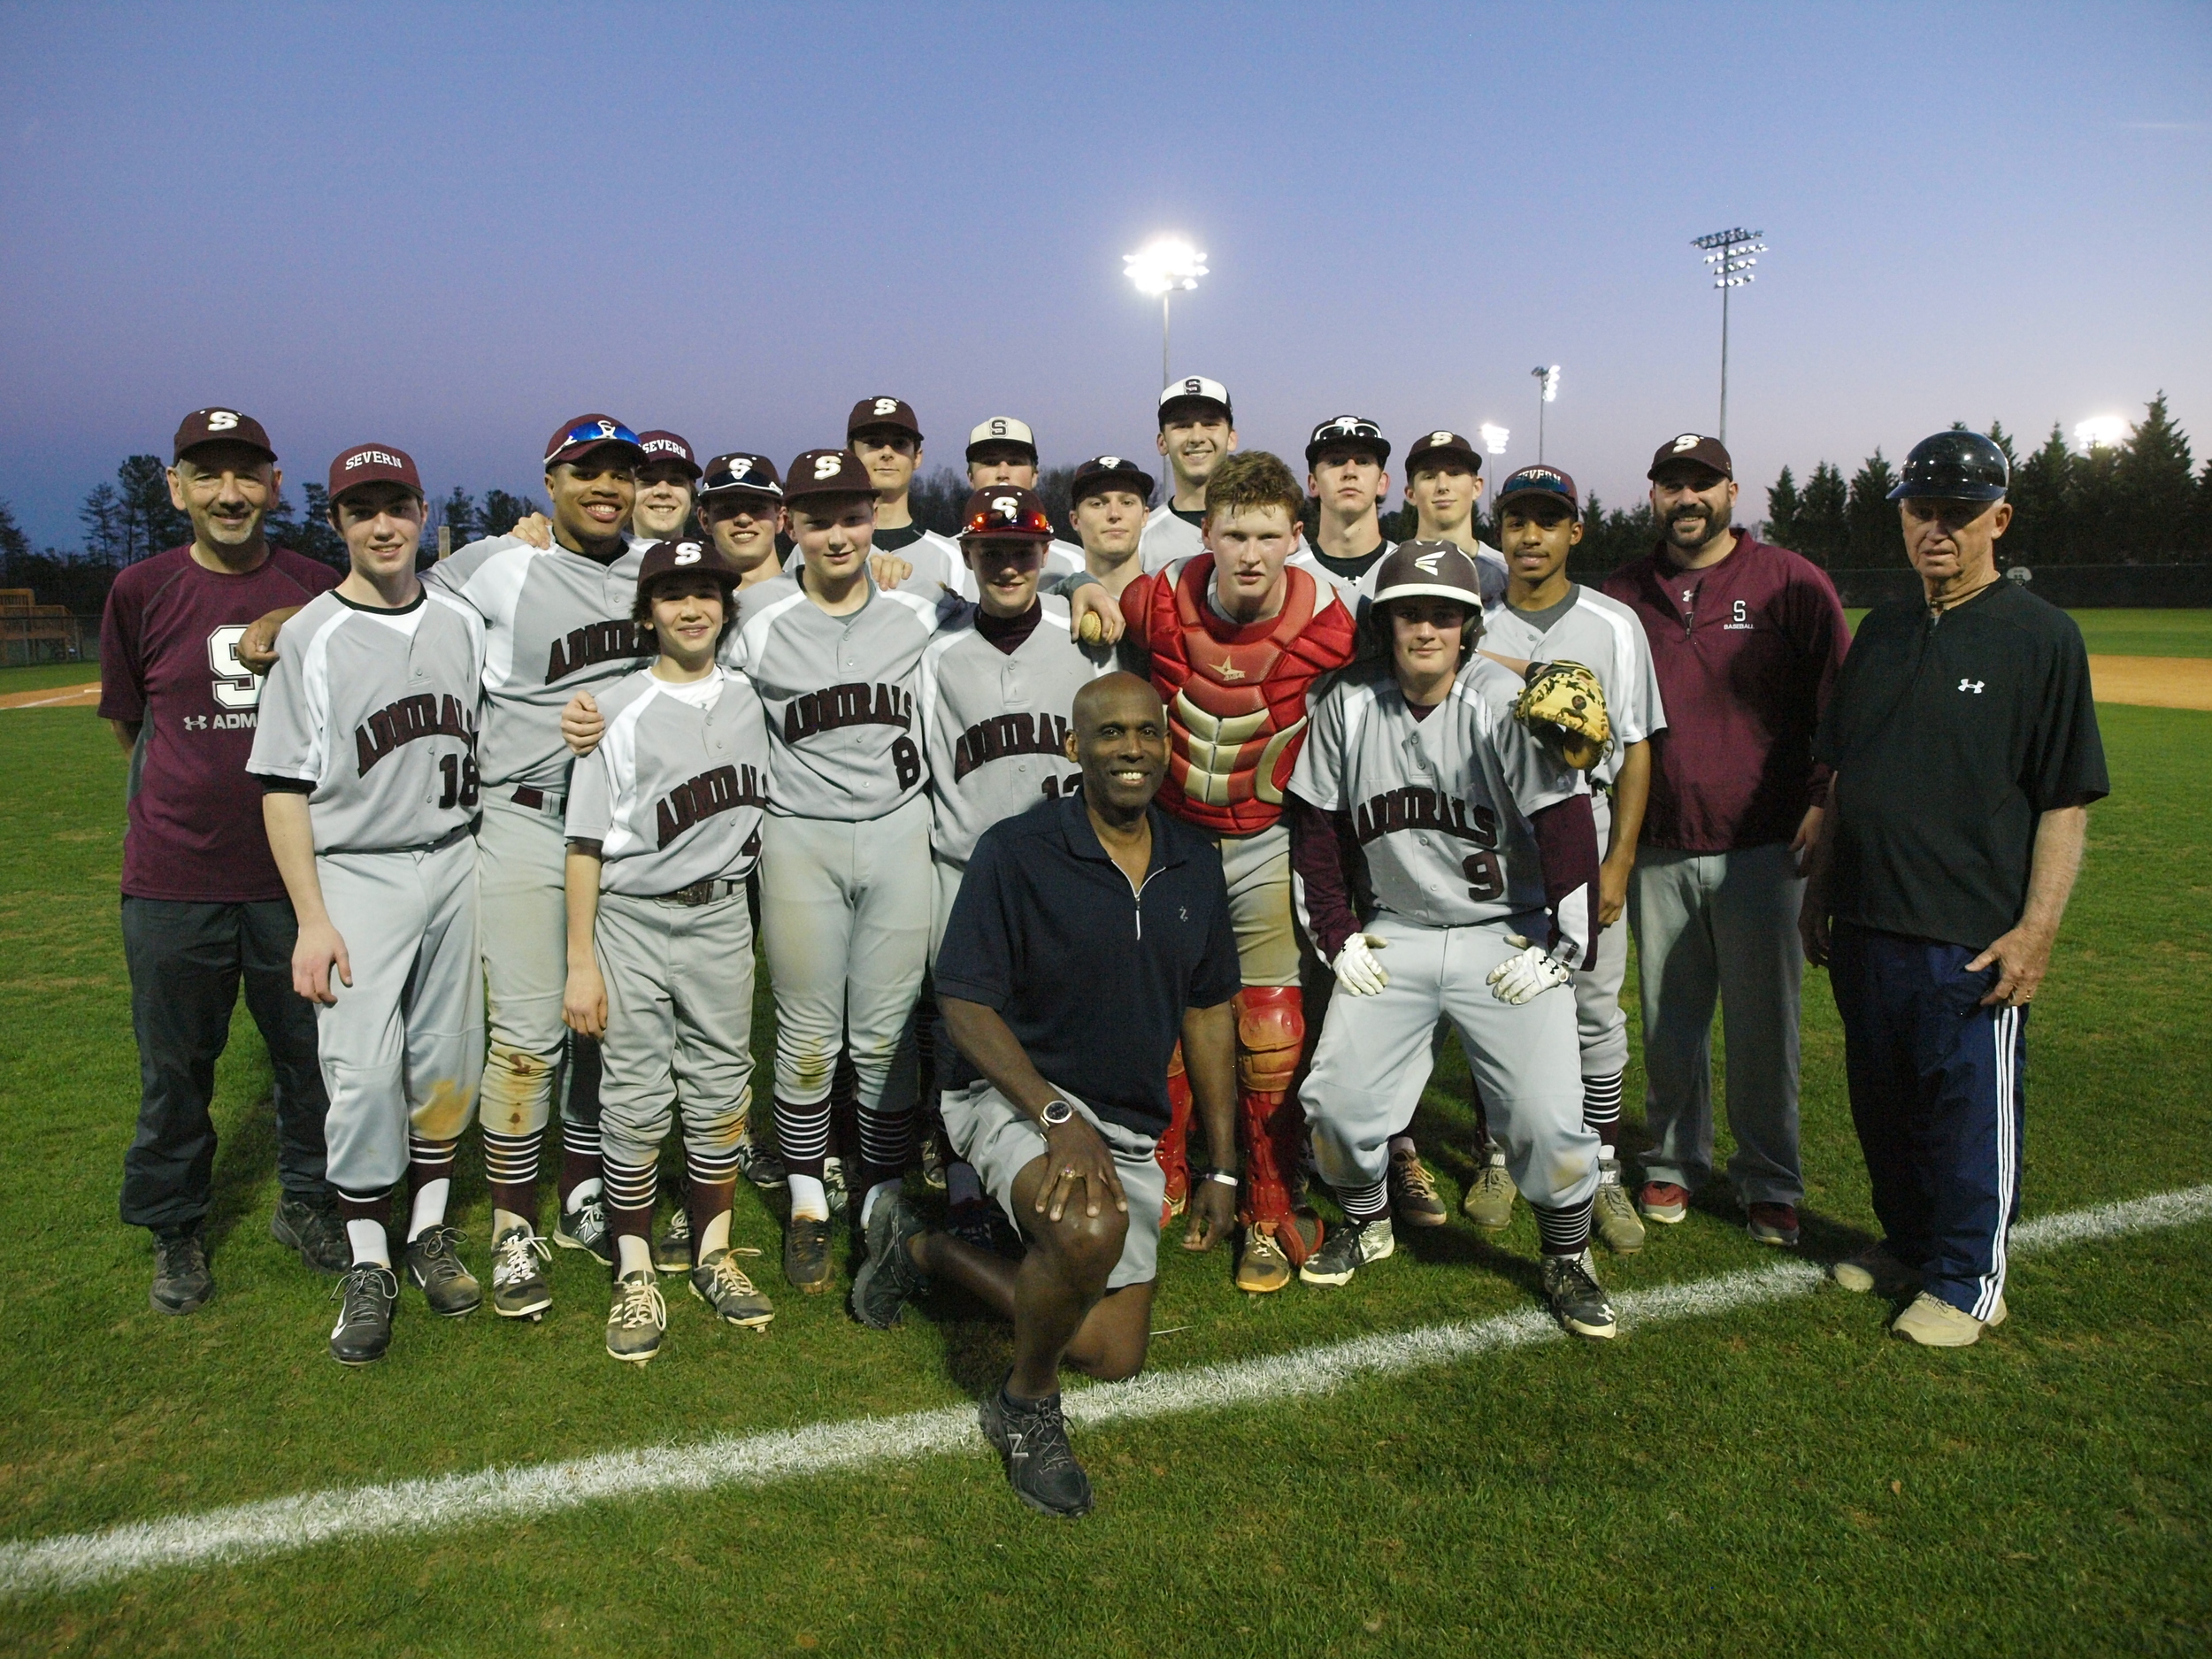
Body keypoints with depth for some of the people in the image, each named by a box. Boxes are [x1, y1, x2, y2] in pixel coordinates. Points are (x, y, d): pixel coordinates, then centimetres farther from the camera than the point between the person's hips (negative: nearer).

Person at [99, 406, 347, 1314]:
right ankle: (176, 1231, 28)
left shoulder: (319, 589, 1)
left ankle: (307, 1204, 32)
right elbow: (128, 723, 12)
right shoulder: (141, 590, 0)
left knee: (314, 1053, 11)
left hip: (295, 871, 1)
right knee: (174, 1068, 9)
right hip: (173, 877, 0)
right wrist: (201, 783, 13)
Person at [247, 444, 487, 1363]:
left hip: (456, 863, 4)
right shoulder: (309, 637, -4)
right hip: (356, 874, -3)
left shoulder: (463, 624, 8)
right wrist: (312, 920, -12)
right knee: (364, 1071, -8)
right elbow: (284, 788, -5)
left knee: (447, 1059, 8)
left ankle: (431, 1227, 24)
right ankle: (368, 1262, 7)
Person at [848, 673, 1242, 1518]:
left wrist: (1222, 1166, 8)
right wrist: (1058, 1117, -27)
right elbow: (964, 1004, -15)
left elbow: (1210, 1011, 10)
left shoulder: (1194, 862, 3)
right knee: (1090, 1230, -38)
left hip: (1131, 1128, 6)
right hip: (1015, 1096, -6)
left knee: (1113, 1357, 11)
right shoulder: (1017, 851, -14)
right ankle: (1024, 1406, -6)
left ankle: (928, 1249, 29)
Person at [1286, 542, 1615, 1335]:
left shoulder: (1504, 704, -13)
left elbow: (1566, 823, -12)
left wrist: (1566, 945, -11)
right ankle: (1366, 1223, 28)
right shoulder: (1348, 705, -1)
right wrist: (1336, 935, 6)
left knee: (1546, 1116, -11)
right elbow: (1319, 824, 8)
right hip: (1394, 935, 3)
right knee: (1337, 1099, -2)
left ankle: (1568, 1258, 16)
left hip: (1507, 936, -3)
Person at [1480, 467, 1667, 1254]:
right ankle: (1502, 1155, 23)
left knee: (1597, 1013, 3)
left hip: (1584, 839, 0)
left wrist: (1618, 861, -6)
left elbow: (1636, 749, 1)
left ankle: (1604, 1176, 15)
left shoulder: (1614, 625, 2)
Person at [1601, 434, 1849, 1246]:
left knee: (1764, 1022, 4)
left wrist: (1823, 801, -8)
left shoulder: (1788, 582, 0)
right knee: (1667, 1020, 11)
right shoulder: (1620, 593, 8)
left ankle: (1769, 1183, 19)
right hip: (1657, 850, 3)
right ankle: (1674, 1163, 27)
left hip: (1764, 848, -3)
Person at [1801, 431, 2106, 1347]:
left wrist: (2036, 929, -16)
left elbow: (2066, 801, -9)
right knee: (1880, 1099, 16)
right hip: (1865, 924, 6)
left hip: (1972, 937, -6)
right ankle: (1906, 1244, 34)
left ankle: (1968, 1279, 21)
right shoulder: (1881, 631, 12)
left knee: (1970, 1109, 4)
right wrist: (1820, 890, 14)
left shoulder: (2041, 635, -6)